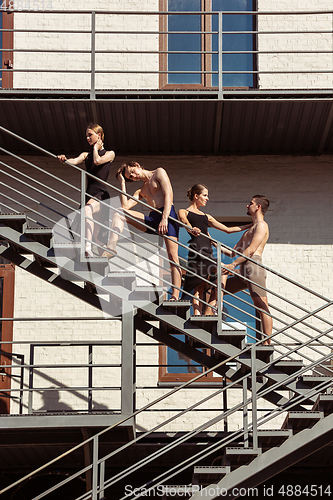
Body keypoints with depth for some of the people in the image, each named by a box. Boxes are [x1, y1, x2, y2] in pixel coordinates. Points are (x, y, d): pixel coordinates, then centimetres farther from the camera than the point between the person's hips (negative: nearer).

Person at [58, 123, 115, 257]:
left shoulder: (109, 154, 11)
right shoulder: (86, 155, 22)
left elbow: (97, 161, -9)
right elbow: (74, 161, 1)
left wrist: (96, 148, 10)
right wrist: (65, 160, -21)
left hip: (101, 193, -6)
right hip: (89, 194, 6)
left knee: (87, 209, -39)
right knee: (96, 237, 7)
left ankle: (88, 248, -53)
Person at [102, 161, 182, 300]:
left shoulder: (159, 173, 8)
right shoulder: (140, 191, 26)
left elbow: (168, 195, -6)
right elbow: (125, 206, 11)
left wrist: (164, 219, -19)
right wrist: (123, 183, 16)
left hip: (167, 216, -6)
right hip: (152, 219, 7)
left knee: (173, 258, -14)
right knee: (119, 213, -8)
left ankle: (175, 296, -18)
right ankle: (111, 247, -26)